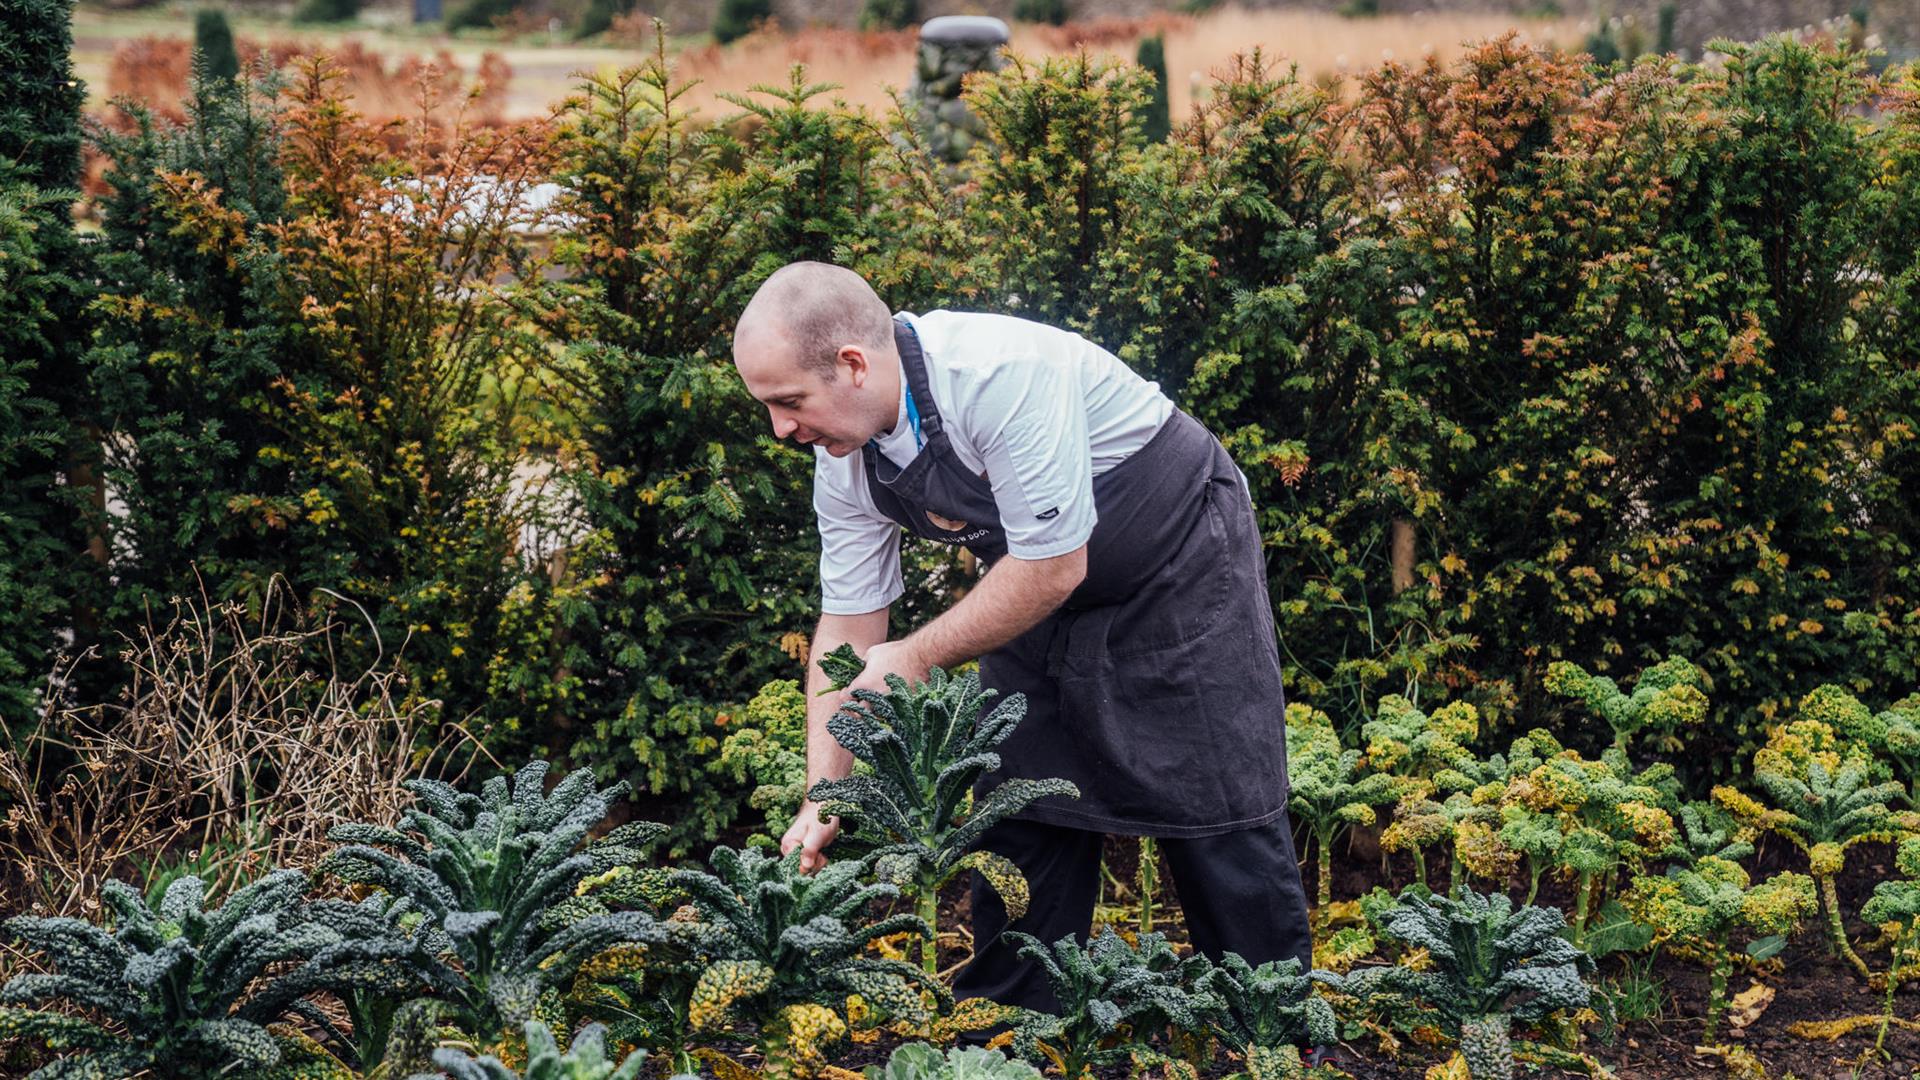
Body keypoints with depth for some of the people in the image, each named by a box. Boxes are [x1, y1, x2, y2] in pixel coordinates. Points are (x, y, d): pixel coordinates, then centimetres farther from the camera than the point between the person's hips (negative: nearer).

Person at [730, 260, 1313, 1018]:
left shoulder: (1003, 375, -35)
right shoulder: (843, 459, -11)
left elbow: (1053, 568, -30)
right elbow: (847, 626, -4)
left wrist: (917, 658, -21)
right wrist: (822, 798, -8)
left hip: (1181, 565, -7)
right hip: (1042, 595, 7)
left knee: (1218, 815, -5)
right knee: (1016, 814, 5)